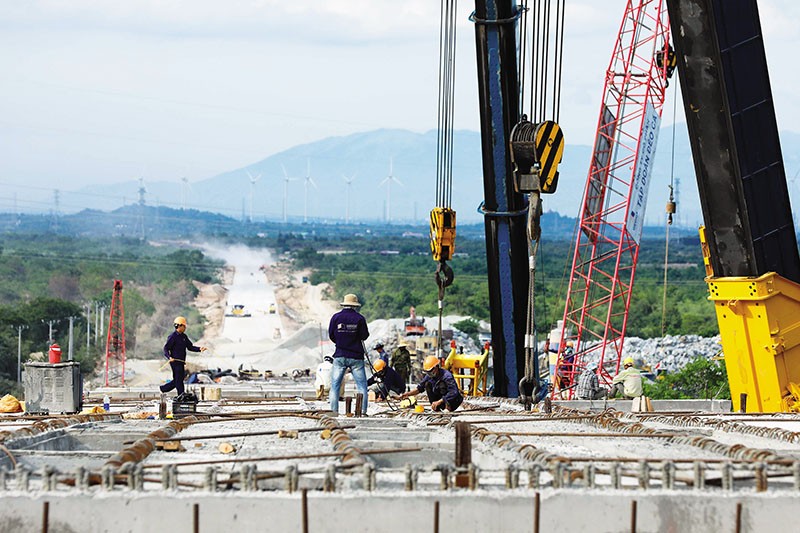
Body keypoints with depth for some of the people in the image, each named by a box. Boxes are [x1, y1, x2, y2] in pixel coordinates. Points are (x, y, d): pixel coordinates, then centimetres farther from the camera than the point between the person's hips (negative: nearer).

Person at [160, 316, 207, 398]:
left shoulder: (184, 336, 13)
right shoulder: (172, 336, -12)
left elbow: (190, 347, 18)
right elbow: (166, 349, -13)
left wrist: (199, 349, 2)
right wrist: (169, 357, -31)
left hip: (181, 362, 9)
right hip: (175, 361, -9)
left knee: (179, 379, 14)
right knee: (179, 380, -4)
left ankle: (163, 388, 26)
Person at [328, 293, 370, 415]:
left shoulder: (336, 317, -1)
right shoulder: (359, 318, -6)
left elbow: (331, 336, 3)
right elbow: (364, 336, -3)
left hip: (340, 356, 1)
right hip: (356, 357, -1)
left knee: (335, 386, 6)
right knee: (362, 386, 4)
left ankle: (334, 412, 0)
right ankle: (362, 411, -4)